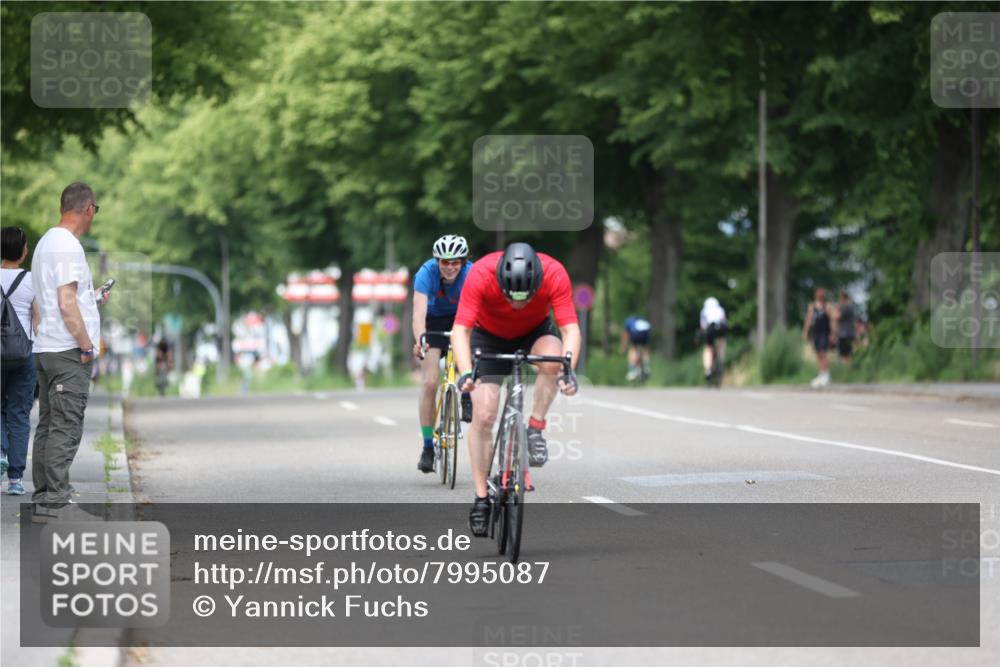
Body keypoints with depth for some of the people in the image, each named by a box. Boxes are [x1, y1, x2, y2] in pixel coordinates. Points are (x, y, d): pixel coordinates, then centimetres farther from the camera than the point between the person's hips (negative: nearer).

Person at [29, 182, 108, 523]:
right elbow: (67, 304, -21)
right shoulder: (68, 246, -15)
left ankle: (43, 500, 15)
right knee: (66, 427, -9)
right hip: (67, 352, -10)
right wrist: (86, 345, -15)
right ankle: (55, 501, -10)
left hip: (46, 349, 10)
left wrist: (92, 299, 31)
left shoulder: (47, 242, 16)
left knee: (49, 425, 12)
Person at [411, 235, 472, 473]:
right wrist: (419, 341, -59)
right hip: (434, 321, -1)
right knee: (429, 383, -12)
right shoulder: (426, 274, -31)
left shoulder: (471, 274, -29)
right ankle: (428, 448, -2)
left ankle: (467, 397, -9)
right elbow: (419, 313, -42)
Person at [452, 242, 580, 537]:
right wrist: (465, 372, -51)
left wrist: (568, 371, -49)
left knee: (552, 355, -35)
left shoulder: (554, 274, -32)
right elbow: (461, 329, -35)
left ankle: (536, 429, -15)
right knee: (483, 415, -12)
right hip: (489, 336, -1)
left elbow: (570, 328, -33)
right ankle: (481, 498, 0)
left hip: (534, 331, 1)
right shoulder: (480, 275, -35)